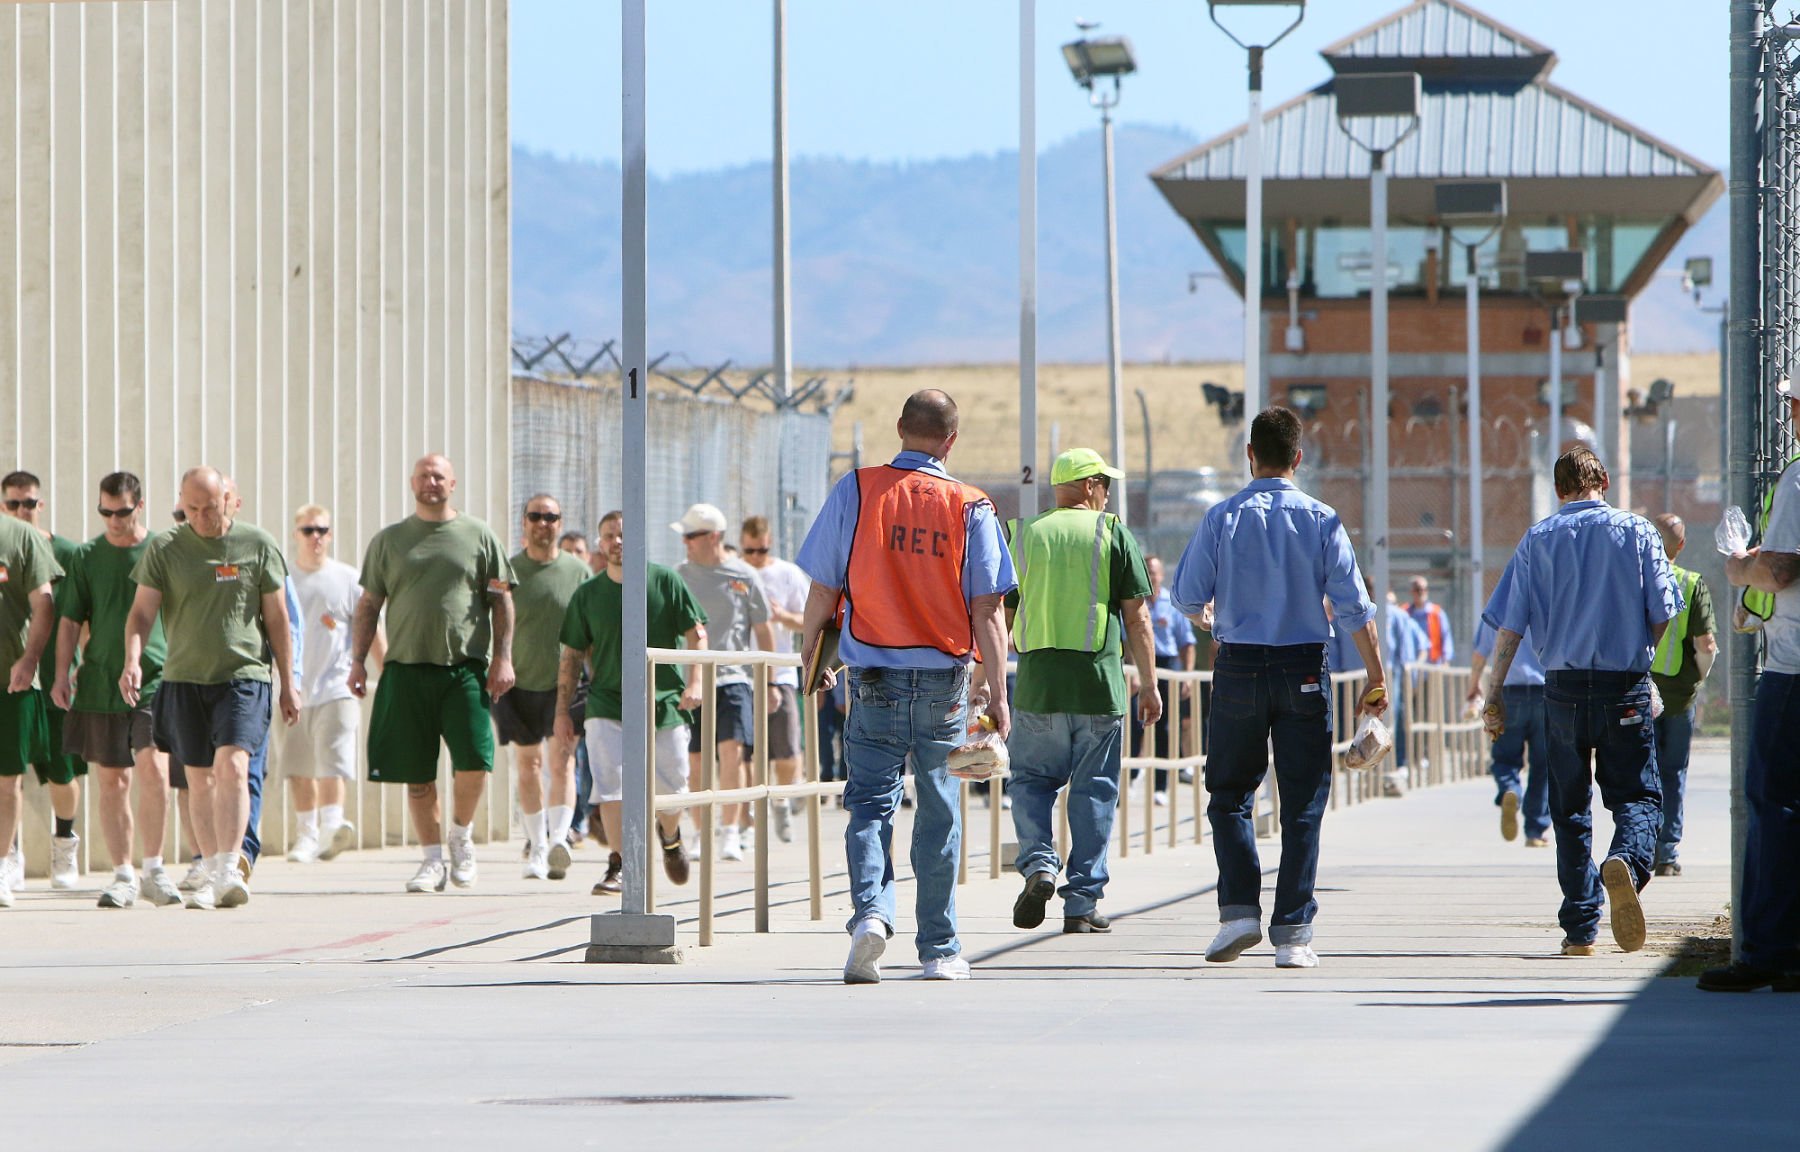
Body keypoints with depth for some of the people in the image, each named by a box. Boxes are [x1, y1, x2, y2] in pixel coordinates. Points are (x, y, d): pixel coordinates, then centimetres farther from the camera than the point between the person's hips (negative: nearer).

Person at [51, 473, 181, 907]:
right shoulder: (86, 557, 8)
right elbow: (70, 620, 11)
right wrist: (61, 673, 2)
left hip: (156, 678, -2)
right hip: (101, 680, 2)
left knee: (152, 766, -18)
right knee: (111, 779, 4)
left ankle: (154, 868, -7)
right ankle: (123, 875, 12)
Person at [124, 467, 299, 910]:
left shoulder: (257, 546, 2)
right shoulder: (165, 549, 3)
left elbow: (277, 619, 7)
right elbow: (141, 612, 0)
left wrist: (287, 684, 8)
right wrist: (132, 661, -18)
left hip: (244, 674, -2)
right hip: (184, 678, 2)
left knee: (232, 765, -19)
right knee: (199, 779, 6)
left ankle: (230, 868, -23)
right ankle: (213, 875, 13)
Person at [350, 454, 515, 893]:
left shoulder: (479, 536, 9)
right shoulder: (389, 541, 12)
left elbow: (501, 600, 9)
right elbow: (369, 605, 13)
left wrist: (502, 658, -1)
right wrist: (358, 660, 4)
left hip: (466, 669, -1)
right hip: (406, 668, 1)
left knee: (474, 758, -14)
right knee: (417, 774, 1)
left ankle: (462, 833, 12)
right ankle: (433, 859, 11)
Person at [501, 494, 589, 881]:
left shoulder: (578, 572, 3)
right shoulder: (508, 572, 3)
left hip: (565, 685, -2)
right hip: (521, 685, 2)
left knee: (561, 762, -15)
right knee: (528, 766, 8)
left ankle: (560, 838, -26)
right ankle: (536, 847, 18)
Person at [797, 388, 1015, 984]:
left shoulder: (855, 491, -2)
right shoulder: (970, 506, -2)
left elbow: (824, 590, -1)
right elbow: (986, 609, -5)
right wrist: (996, 693, -1)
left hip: (874, 679, 0)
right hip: (944, 680, 0)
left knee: (870, 802, 4)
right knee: (939, 814, 9)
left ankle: (869, 909, -21)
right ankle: (940, 950, 15)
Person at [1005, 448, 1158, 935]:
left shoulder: (1023, 535, 8)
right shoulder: (1113, 534, 3)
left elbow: (1001, 617, 9)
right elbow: (1137, 615, 0)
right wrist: (1148, 683, 4)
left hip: (1036, 685, 1)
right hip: (1099, 683, -1)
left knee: (1032, 780, 15)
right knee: (1094, 790, 6)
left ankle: (1039, 864, -9)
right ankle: (1082, 904, 5)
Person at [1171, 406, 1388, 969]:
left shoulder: (1222, 518, -3)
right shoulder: (1321, 520, -3)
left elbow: (1186, 596, -2)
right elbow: (1353, 605, -5)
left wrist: (1210, 609, 22)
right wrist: (1376, 675, 1)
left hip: (1238, 669, 0)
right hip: (1304, 672, 0)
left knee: (1230, 796, 13)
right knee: (1302, 805, 4)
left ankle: (1239, 909, -1)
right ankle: (1292, 933, 0)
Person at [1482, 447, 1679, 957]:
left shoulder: (1538, 539, 4)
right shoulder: (1637, 532, 2)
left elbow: (1509, 626, 0)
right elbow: (1663, 617, 2)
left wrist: (1496, 695, 5)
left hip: (1563, 686, 1)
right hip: (1626, 686, -1)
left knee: (1570, 807, 11)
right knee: (1636, 794, 3)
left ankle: (1579, 928, 10)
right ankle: (1627, 861, -31)